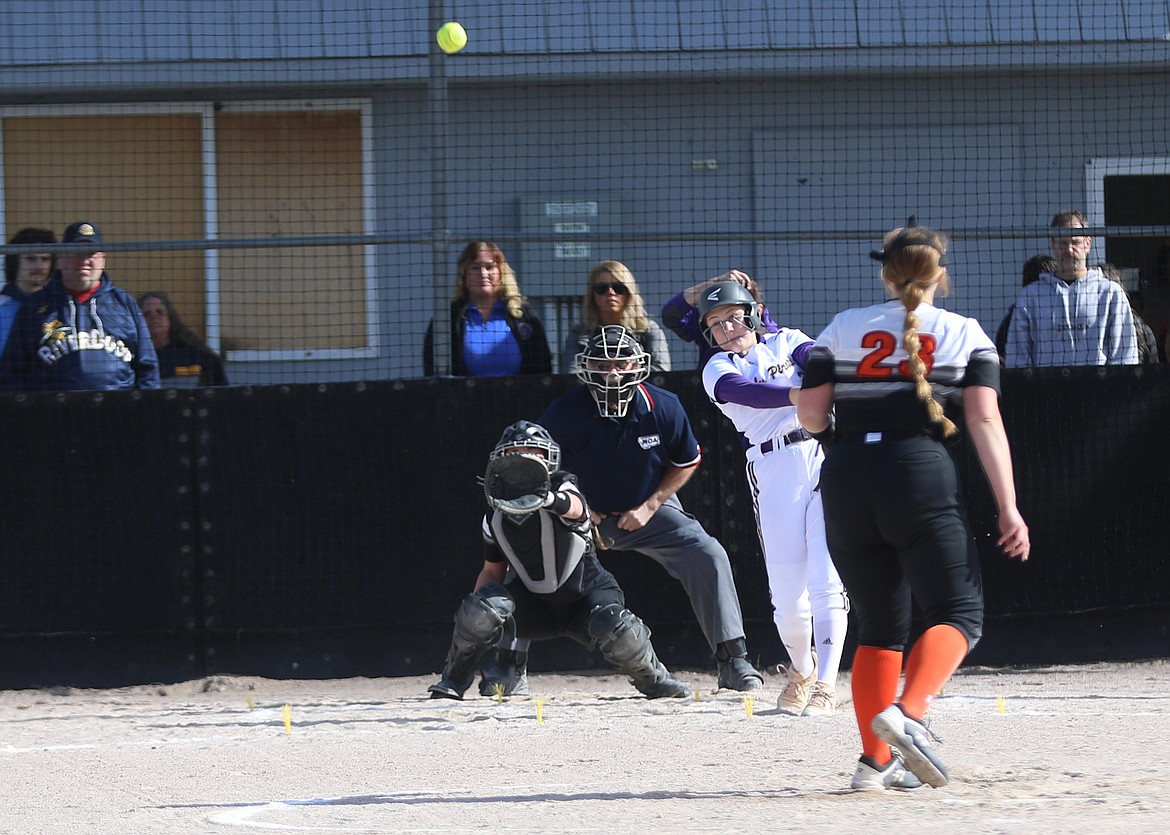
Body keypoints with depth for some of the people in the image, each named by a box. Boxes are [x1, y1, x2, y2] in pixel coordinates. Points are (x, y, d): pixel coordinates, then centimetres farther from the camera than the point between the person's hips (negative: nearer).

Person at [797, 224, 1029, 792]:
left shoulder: (843, 329, 12)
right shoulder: (965, 334, 7)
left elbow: (810, 415, 6)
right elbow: (985, 419, -4)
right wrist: (1008, 508, -8)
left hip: (846, 479, 3)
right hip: (922, 478, -3)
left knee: (879, 627, 13)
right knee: (959, 614, 0)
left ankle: (875, 761, 8)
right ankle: (907, 713, -27)